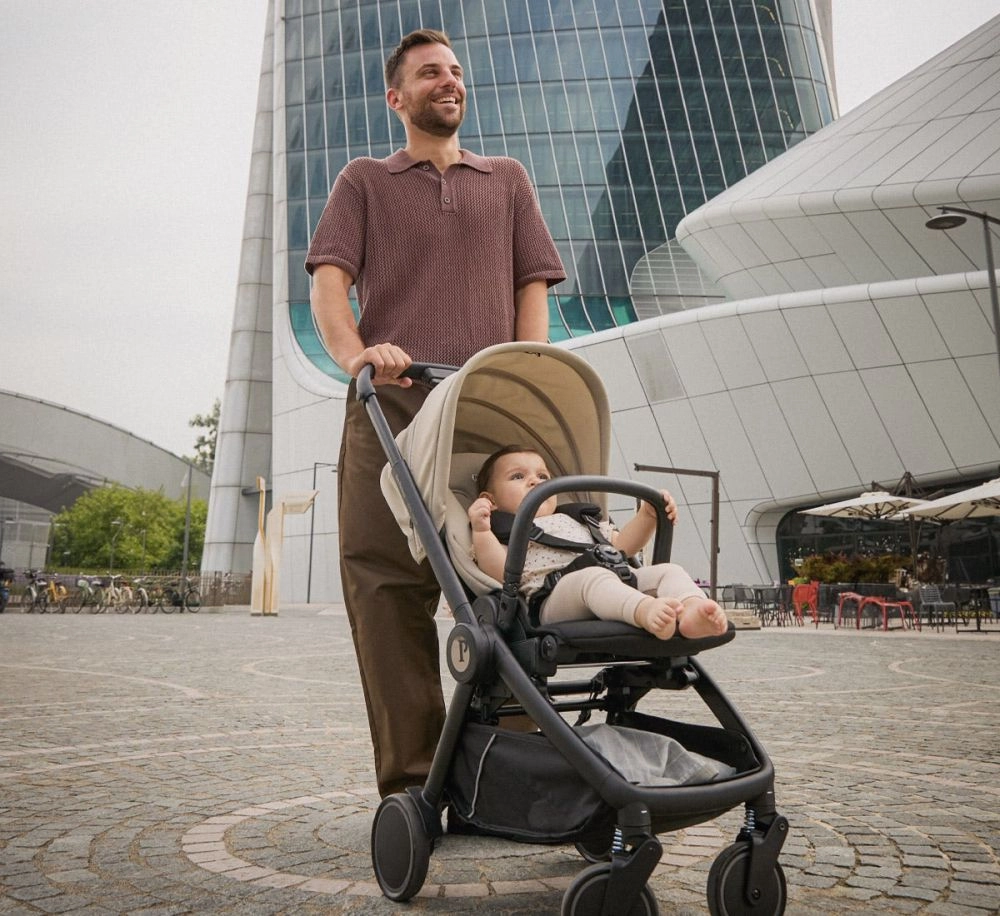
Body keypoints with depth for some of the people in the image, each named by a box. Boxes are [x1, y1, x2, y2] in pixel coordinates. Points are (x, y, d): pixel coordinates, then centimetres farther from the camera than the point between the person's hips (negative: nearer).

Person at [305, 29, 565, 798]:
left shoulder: (507, 180, 26)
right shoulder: (365, 181, 20)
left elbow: (532, 286, 16)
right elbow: (330, 278, 4)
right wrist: (354, 352, -18)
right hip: (390, 413, -1)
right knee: (387, 591, -8)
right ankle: (409, 780, -2)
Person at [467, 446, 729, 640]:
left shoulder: (575, 521, 41)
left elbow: (621, 545, 38)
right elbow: (501, 573, -2)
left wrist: (649, 514, 25)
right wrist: (481, 531, -14)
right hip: (555, 595, -6)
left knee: (669, 570, -14)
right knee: (594, 576, -37)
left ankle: (693, 610, -47)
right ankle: (647, 610, -65)